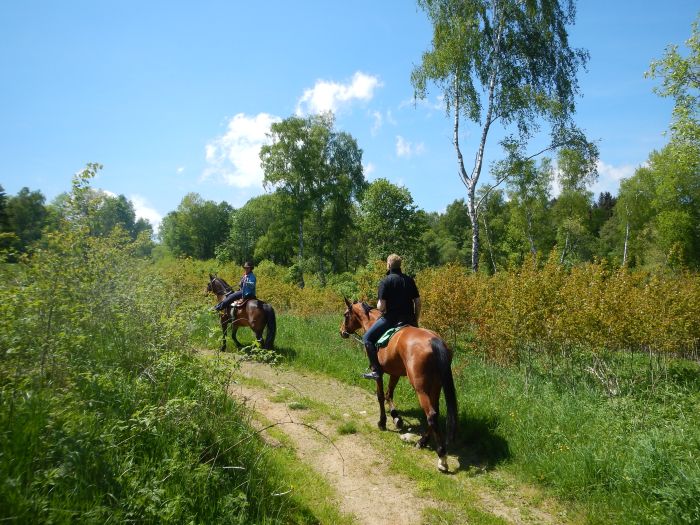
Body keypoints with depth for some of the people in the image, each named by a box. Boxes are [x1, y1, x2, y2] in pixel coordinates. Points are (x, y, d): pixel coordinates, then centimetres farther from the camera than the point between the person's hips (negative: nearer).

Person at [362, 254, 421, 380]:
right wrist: (415, 321, 17)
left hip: (391, 318, -6)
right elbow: (418, 302, 7)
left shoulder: (385, 281, -10)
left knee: (367, 338, 6)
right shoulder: (409, 280, 7)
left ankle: (376, 370, -4)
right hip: (409, 319, 6)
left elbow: (381, 306, -15)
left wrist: (379, 306, 8)